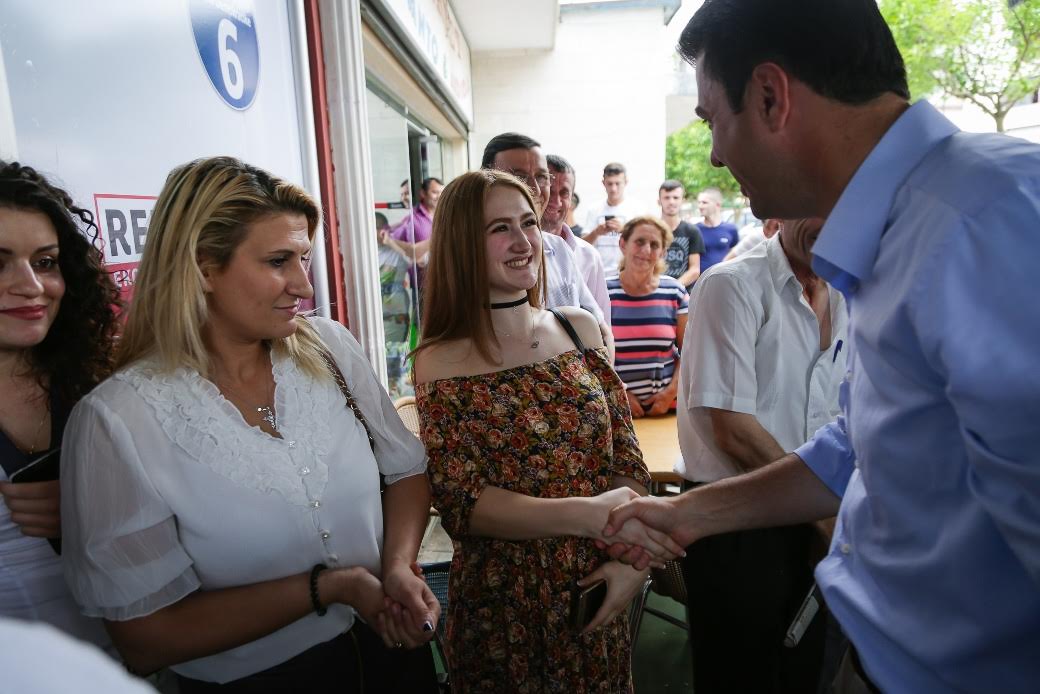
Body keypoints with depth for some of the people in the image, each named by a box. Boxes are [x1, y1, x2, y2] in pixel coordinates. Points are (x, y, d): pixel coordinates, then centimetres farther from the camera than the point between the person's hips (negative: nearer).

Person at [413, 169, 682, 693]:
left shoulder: (580, 328, -2)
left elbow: (626, 456, 0)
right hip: (503, 607, -3)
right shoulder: (441, 363, -13)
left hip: (598, 592, 4)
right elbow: (462, 503, -18)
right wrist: (583, 514, -30)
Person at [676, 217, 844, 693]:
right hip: (733, 523, -7)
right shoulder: (732, 285, -17)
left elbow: (840, 417, 14)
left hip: (809, 525, 7)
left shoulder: (843, 300, 6)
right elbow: (731, 427, -22)